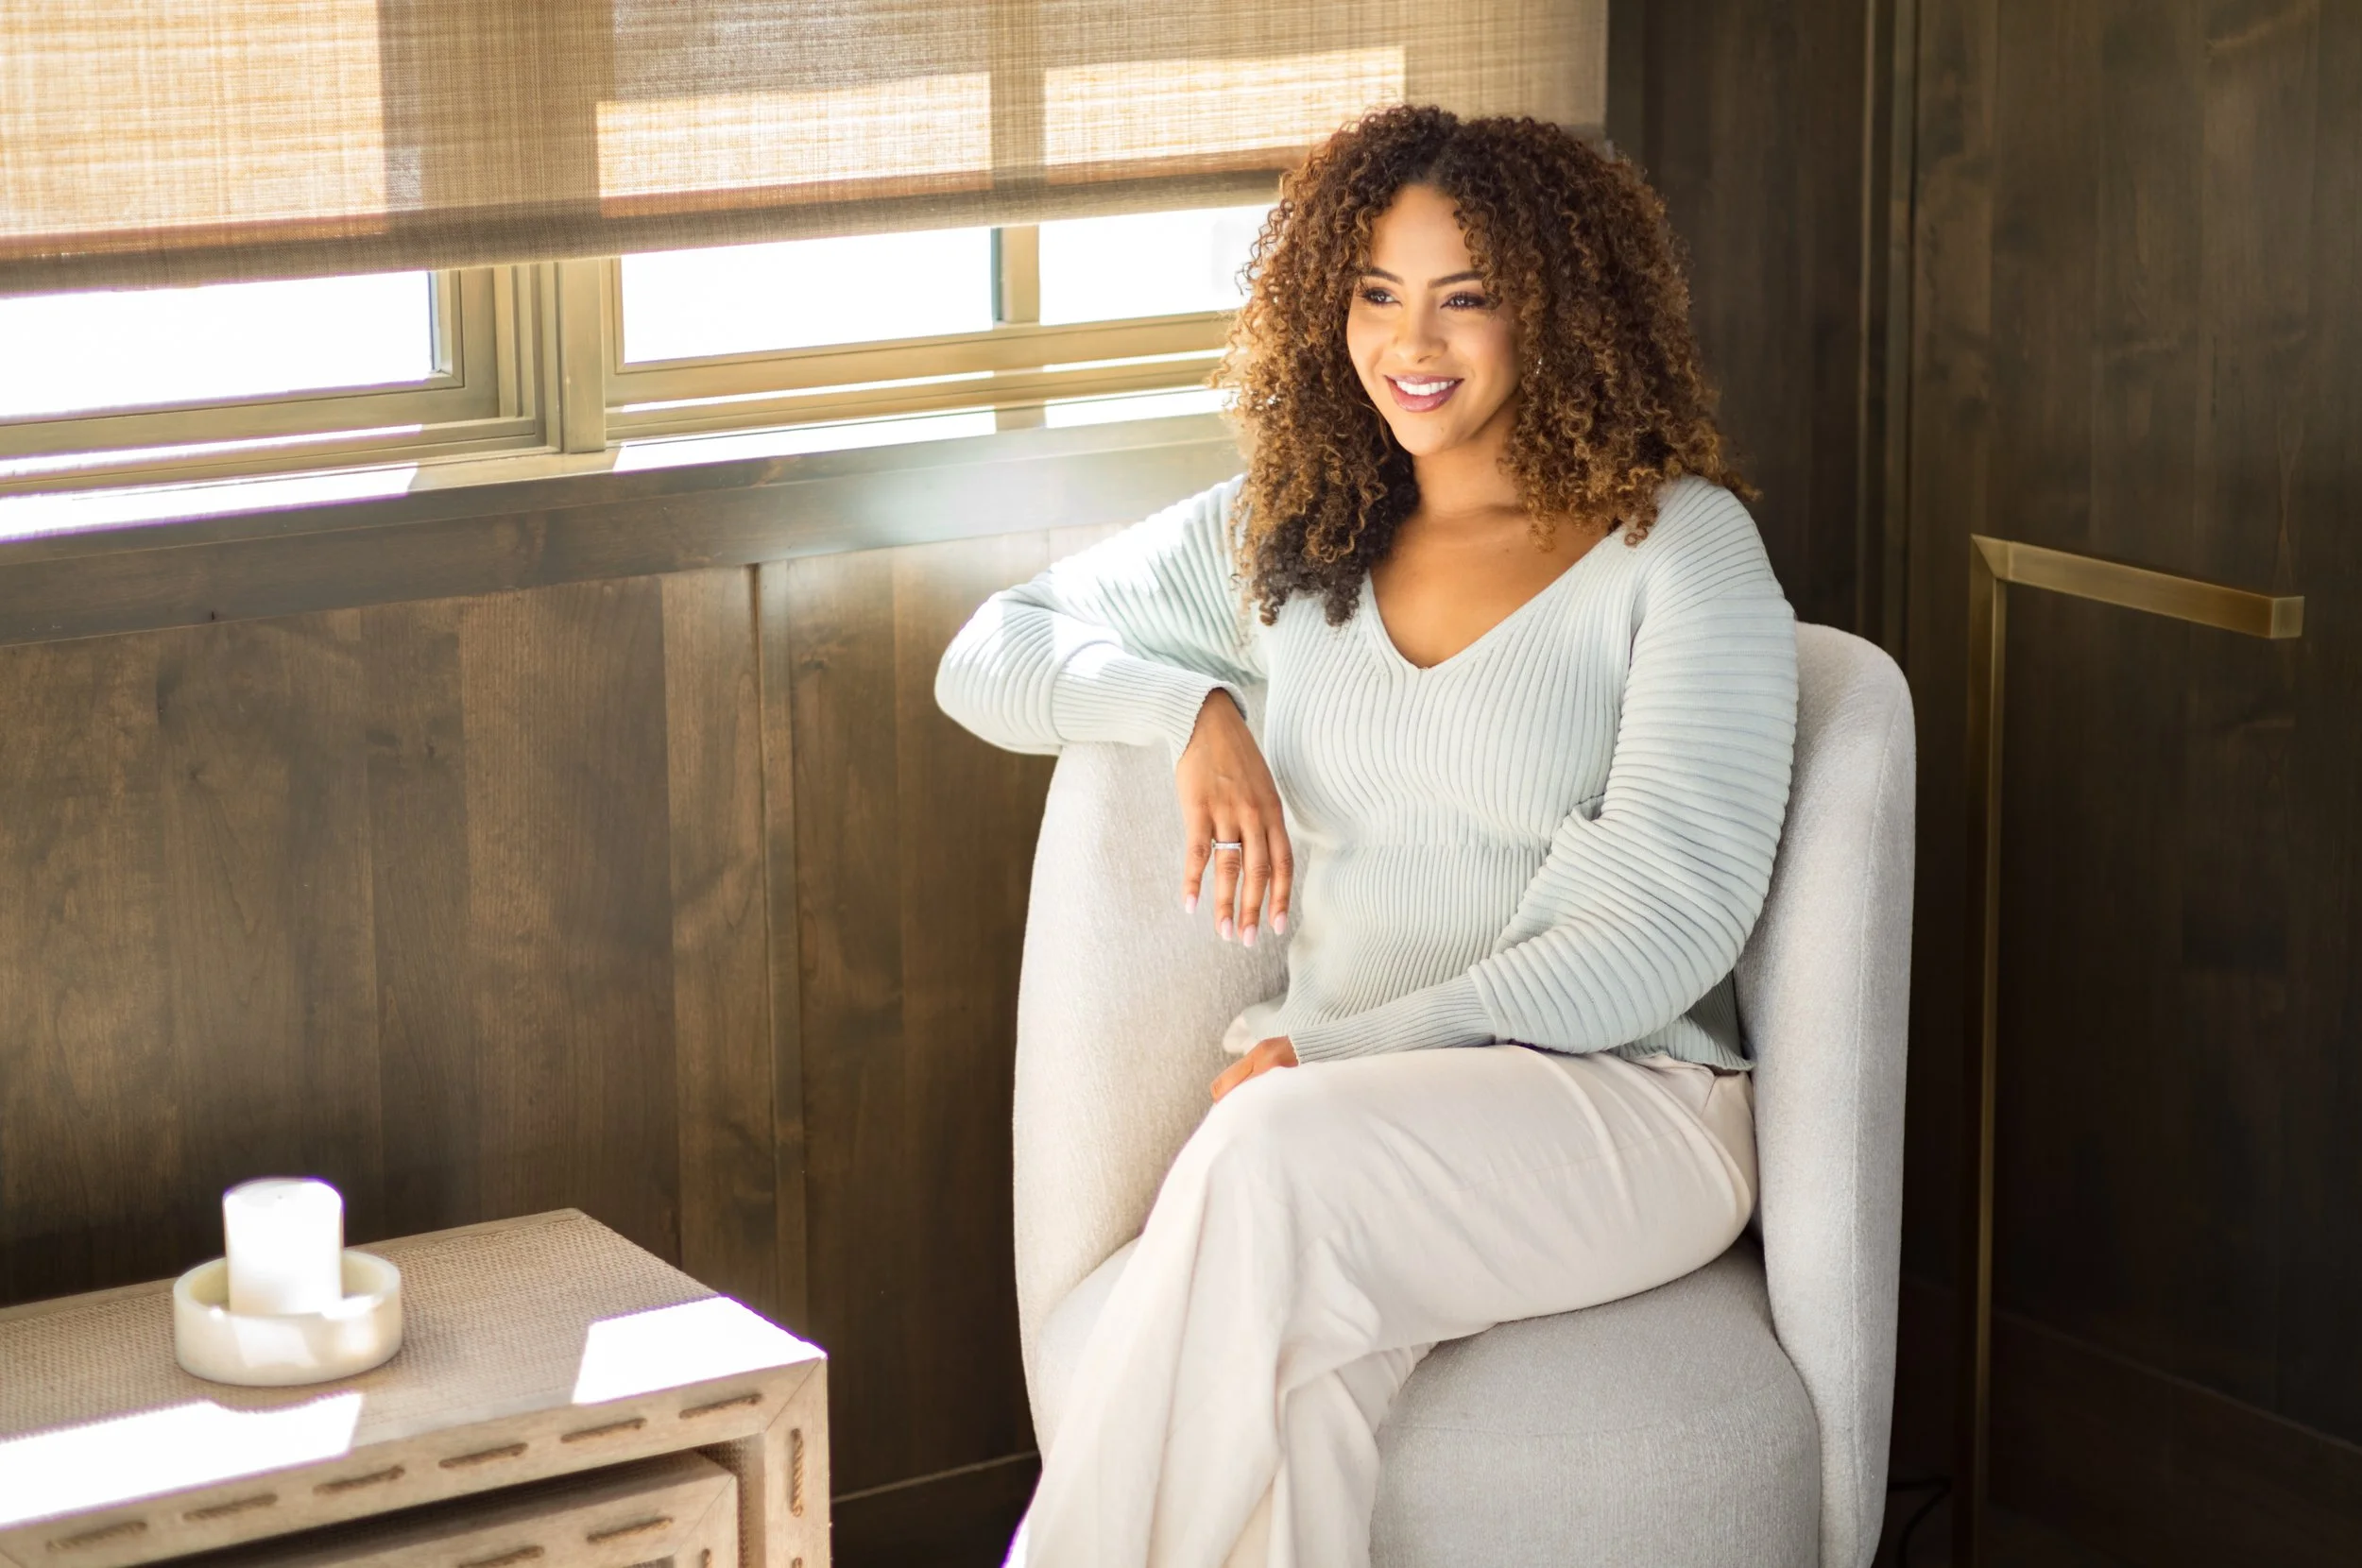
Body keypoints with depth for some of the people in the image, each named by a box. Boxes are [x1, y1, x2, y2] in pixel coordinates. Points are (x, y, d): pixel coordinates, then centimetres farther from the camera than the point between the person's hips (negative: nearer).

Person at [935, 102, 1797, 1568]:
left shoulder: (1679, 546, 2)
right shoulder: (1289, 536, 17)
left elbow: (1676, 919, -7)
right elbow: (990, 657, 21)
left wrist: (1339, 1052, -14)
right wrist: (1195, 708, 0)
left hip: (1624, 1099, -3)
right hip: (1341, 1110, 3)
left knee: (1278, 1156, -36)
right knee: (1301, 1356, -35)